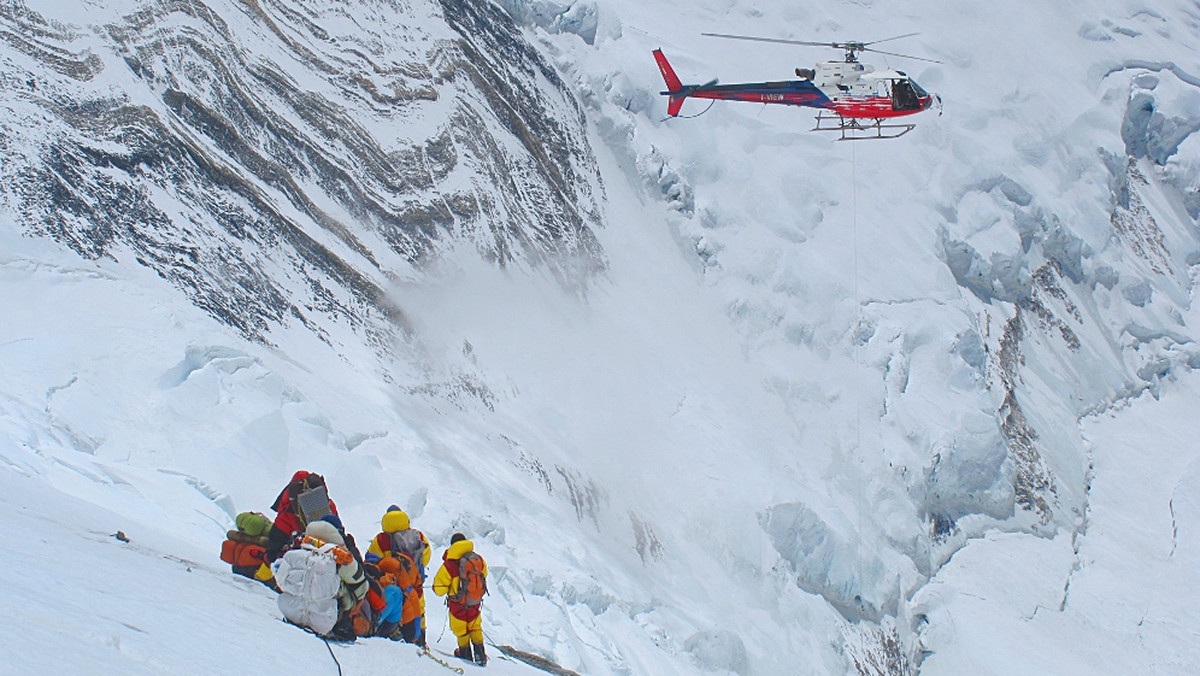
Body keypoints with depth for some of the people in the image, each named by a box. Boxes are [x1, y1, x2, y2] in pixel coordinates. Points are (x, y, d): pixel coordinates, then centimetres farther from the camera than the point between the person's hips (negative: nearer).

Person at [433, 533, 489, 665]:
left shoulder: (450, 564, -20)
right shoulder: (479, 560, -6)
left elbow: (439, 588, -16)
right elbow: (483, 576, 14)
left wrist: (437, 589, 8)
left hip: (458, 603, -4)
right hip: (475, 601, 4)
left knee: (460, 629, 18)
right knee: (475, 626, 22)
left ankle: (465, 653, 29)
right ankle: (479, 654, 17)